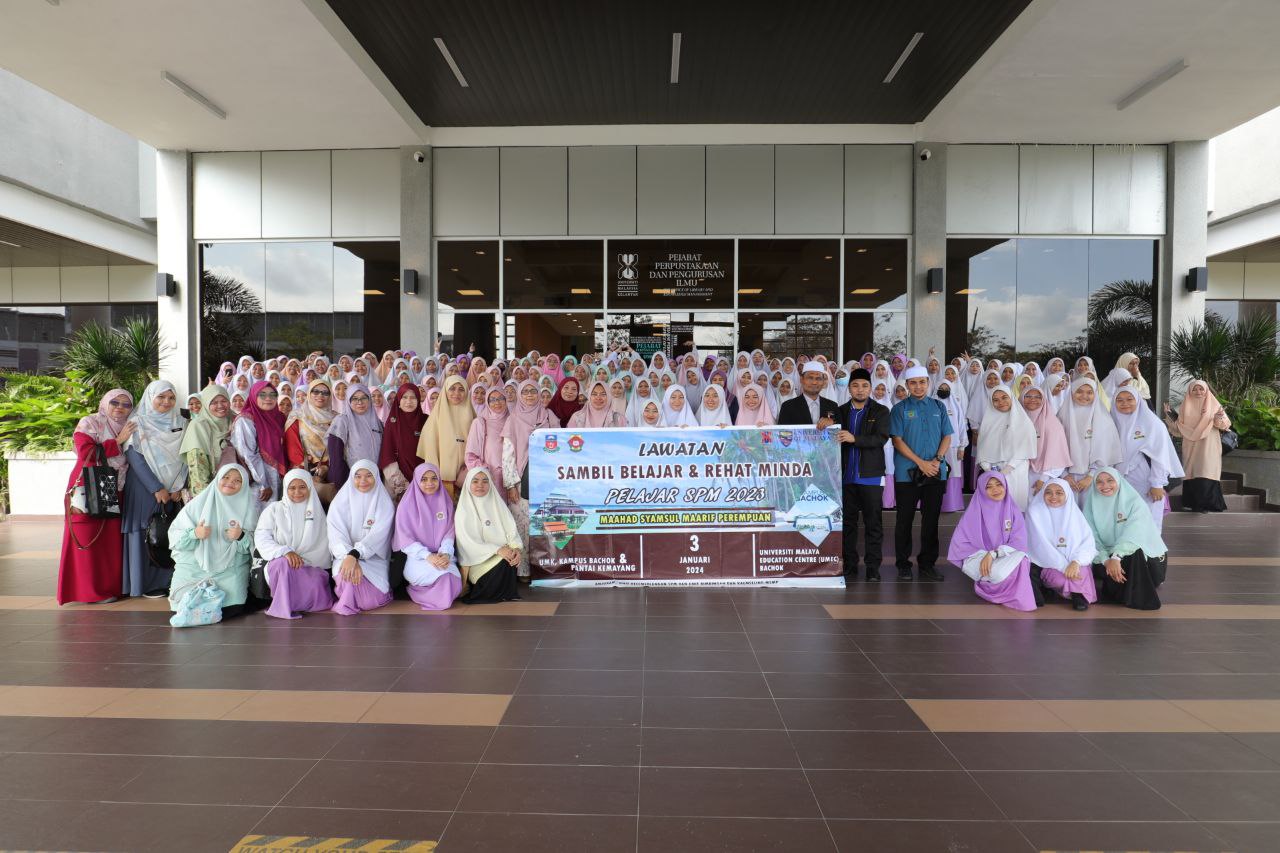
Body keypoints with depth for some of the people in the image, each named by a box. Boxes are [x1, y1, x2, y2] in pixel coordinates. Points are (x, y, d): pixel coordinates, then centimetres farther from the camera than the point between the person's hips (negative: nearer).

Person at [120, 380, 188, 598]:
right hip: (145, 489, -3)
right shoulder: (137, 422, -2)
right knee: (147, 536, -1)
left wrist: (178, 486, -6)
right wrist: (156, 488, -14)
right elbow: (134, 457, -9)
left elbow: (186, 457, 5)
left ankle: (168, 580, 10)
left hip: (174, 491, 3)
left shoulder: (181, 424, 9)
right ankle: (146, 583, 7)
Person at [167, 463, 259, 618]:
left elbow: (254, 544, 1)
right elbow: (174, 534, 1)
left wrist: (241, 537, -20)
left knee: (232, 605, -22)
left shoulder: (248, 506, 4)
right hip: (195, 565, 1)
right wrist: (194, 534, -19)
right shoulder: (199, 503, 4)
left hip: (231, 567, 0)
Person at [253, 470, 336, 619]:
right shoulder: (274, 509, 10)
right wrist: (285, 551, -22)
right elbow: (261, 538, -4)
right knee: (284, 562, -36)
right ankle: (284, 607, -21)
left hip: (311, 567, 2)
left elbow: (323, 545, 9)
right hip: (279, 565, -2)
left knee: (316, 585, -28)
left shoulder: (318, 511, 14)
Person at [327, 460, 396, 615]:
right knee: (348, 571, -35)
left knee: (372, 600, -22)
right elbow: (337, 536, -10)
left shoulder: (384, 503, -2)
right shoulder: (340, 502, 1)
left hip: (374, 559, 0)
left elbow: (378, 535, -15)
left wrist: (354, 555, -31)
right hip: (346, 556, 0)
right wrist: (349, 557, -29)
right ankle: (348, 602, -1)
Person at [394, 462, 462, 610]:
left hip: (441, 556, 4)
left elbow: (449, 533, 4)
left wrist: (445, 554, -17)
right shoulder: (406, 505, -3)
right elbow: (405, 538, -7)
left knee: (454, 581, -26)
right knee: (444, 578, -32)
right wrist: (427, 556, -21)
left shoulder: (446, 503, 8)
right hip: (416, 557, -4)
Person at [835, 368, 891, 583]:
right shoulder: (841, 412, 12)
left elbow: (881, 438, -12)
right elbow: (834, 437, 5)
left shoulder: (880, 411, 2)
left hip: (871, 476, -3)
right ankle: (849, 566, 17)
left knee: (872, 523, 1)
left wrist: (854, 439, -24)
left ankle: (873, 569, 8)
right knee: (848, 523, 8)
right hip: (846, 475, 3)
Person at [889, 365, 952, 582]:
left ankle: (927, 564, 17)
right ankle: (903, 564, 13)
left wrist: (937, 459, -8)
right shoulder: (900, 409, 2)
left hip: (935, 472, 3)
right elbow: (897, 440, -5)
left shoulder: (938, 407, 11)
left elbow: (947, 437, 9)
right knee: (905, 520, 3)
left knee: (931, 520, 7)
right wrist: (921, 462, -12)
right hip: (907, 473, -3)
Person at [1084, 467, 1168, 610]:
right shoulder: (1092, 504, 1)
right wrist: (1105, 560, -27)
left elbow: (1133, 532, -26)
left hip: (1143, 556, -2)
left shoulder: (1134, 501, -9)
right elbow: (1092, 538, -8)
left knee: (1133, 554, -35)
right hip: (1109, 556, 2)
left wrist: (1116, 557, -41)